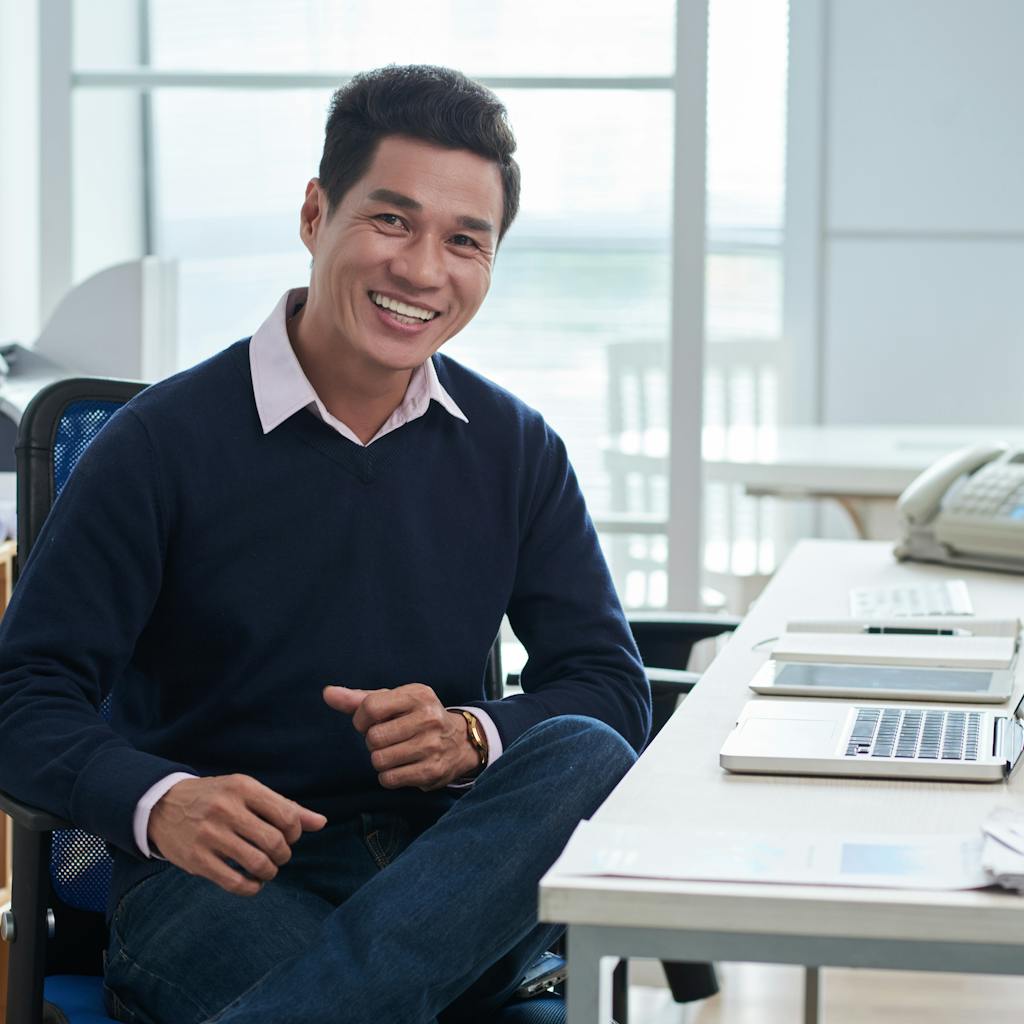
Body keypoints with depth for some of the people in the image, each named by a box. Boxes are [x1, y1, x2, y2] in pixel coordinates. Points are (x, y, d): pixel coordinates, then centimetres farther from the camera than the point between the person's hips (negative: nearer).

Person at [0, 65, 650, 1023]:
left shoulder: (516, 450, 9)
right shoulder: (163, 443, -3)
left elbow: (612, 688, 8)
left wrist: (471, 735, -15)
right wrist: (159, 804, -28)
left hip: (449, 874, 6)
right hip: (218, 875, -6)